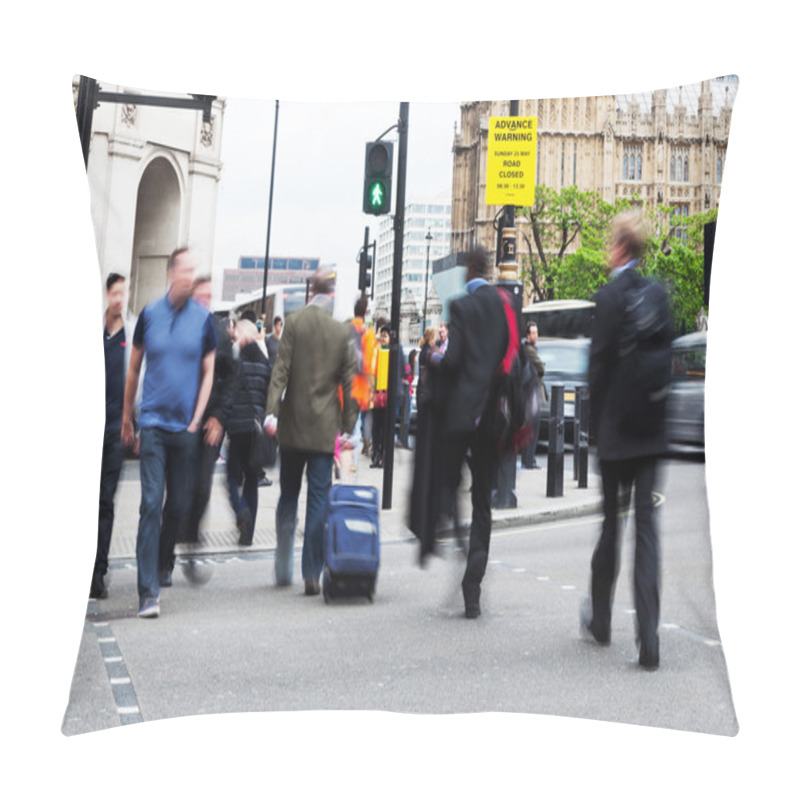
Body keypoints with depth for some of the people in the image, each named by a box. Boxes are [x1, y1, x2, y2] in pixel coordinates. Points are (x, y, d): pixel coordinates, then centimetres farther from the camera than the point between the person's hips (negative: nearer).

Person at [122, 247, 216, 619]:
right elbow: (134, 369, 11)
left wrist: (197, 421, -1)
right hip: (153, 423, -1)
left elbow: (208, 373, 7)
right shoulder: (149, 314, 3)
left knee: (183, 505, 7)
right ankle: (148, 591, -8)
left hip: (186, 426, 1)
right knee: (151, 503, -8)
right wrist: (127, 418, 14)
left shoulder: (203, 319, 2)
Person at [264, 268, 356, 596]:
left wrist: (272, 411, -8)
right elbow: (349, 383, 1)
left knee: (288, 495, 14)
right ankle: (312, 573, -1)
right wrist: (348, 427, 7)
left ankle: (284, 567, 18)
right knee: (319, 498, 1)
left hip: (293, 424, 1)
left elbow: (281, 369, -8)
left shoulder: (295, 322, -3)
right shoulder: (343, 331, -2)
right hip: (325, 427, -1)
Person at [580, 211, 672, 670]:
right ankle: (649, 640, -3)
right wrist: (657, 405, 15)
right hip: (651, 426, 4)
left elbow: (599, 365, -9)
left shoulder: (609, 296, -10)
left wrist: (597, 421, 2)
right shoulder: (659, 293, 5)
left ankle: (600, 620, 26)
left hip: (615, 426, -4)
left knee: (612, 521, 10)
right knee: (647, 524, 2)